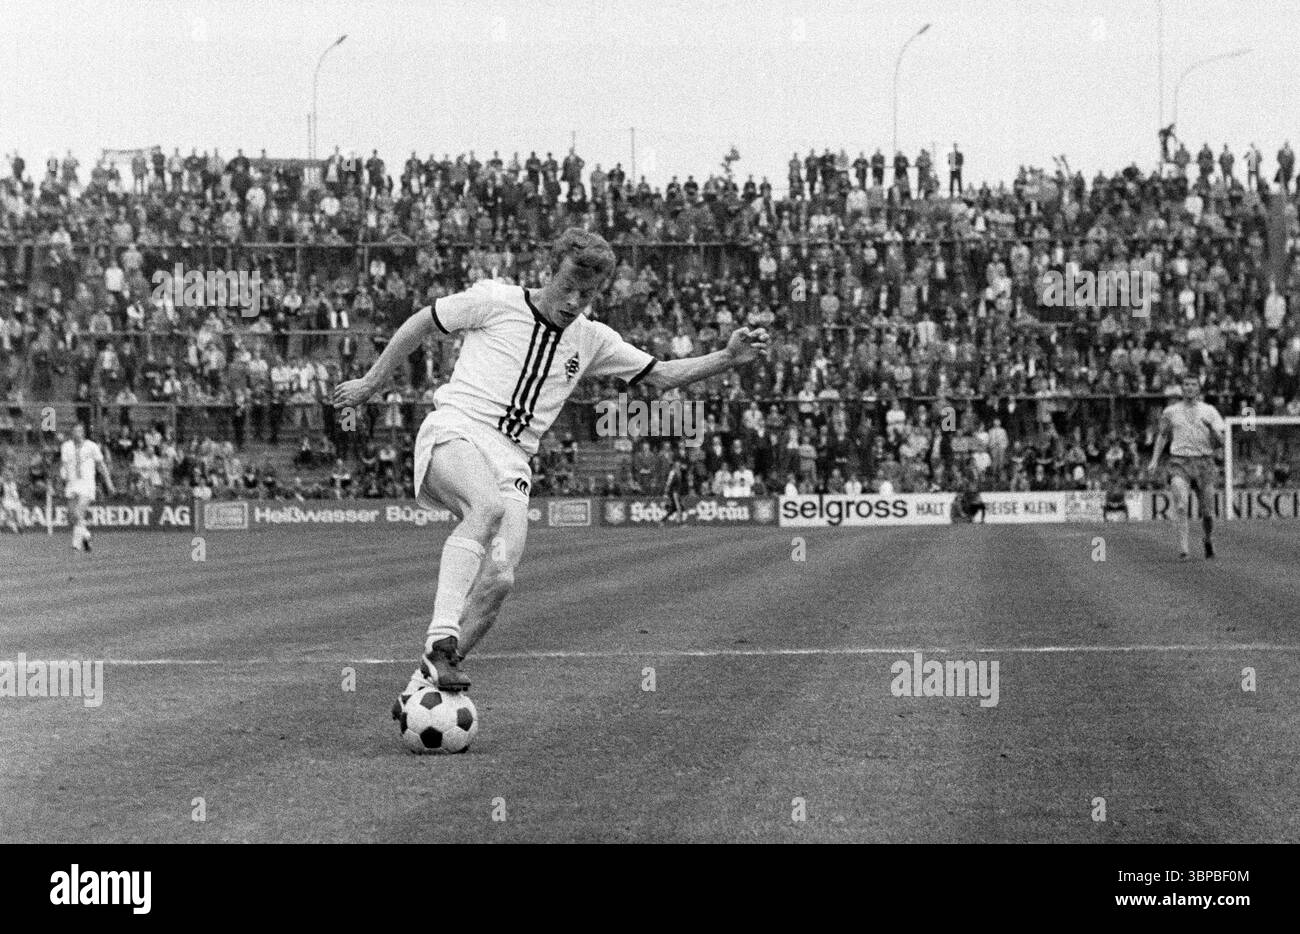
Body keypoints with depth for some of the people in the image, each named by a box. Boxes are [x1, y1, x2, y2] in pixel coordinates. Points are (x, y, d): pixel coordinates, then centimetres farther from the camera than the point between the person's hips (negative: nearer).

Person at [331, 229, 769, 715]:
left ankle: (424, 684, -5)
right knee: (487, 507, -38)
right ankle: (441, 637, -44)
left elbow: (662, 374, 21)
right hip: (454, 433, -5)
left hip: (511, 461, 5)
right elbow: (421, 323, 14)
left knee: (499, 580, -16)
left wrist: (727, 358, 7)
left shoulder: (591, 340, 17)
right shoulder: (494, 301, 4)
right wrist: (370, 382, 19)